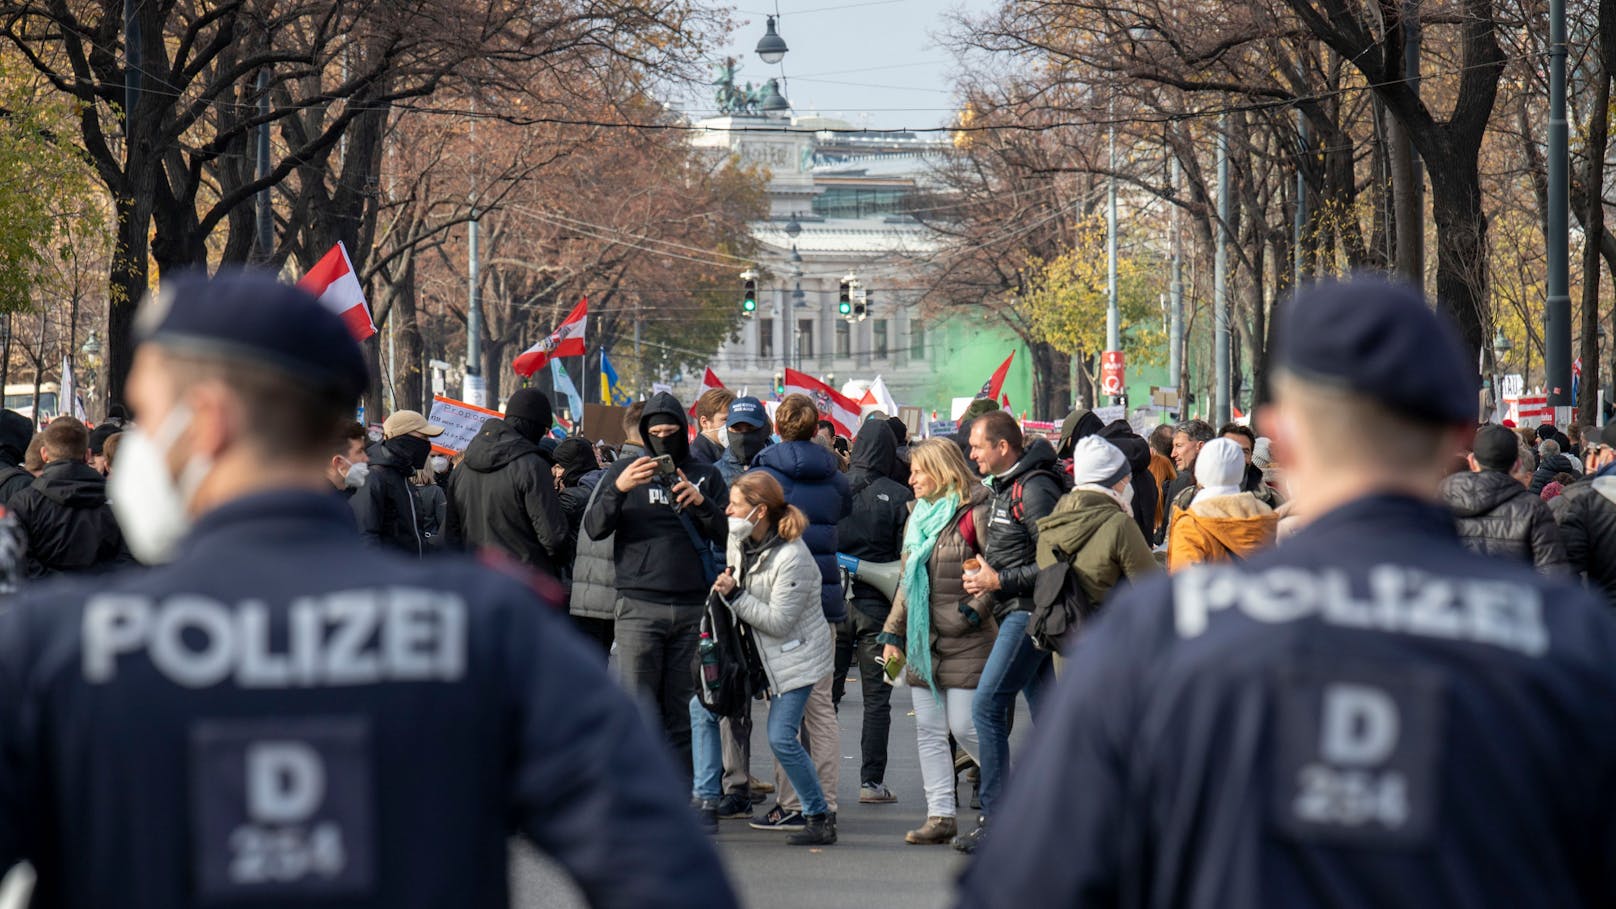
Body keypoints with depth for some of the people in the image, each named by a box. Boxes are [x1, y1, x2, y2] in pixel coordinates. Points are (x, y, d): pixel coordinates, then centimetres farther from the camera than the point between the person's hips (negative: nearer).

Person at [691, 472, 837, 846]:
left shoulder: (792, 558, -26)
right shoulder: (738, 540, -2)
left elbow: (779, 622, -25)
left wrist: (734, 595, -25)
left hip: (794, 654, -8)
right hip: (754, 647, 8)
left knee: (781, 737, -14)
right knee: (702, 706, 1)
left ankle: (821, 818, 2)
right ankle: (705, 804, 5)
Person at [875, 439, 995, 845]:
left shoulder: (974, 514, -10)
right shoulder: (919, 515, 16)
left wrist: (972, 612, -17)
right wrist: (893, 633, 16)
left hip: (965, 642, -8)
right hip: (923, 641, 8)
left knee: (965, 727, -7)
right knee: (929, 730, 5)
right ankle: (941, 815, 7)